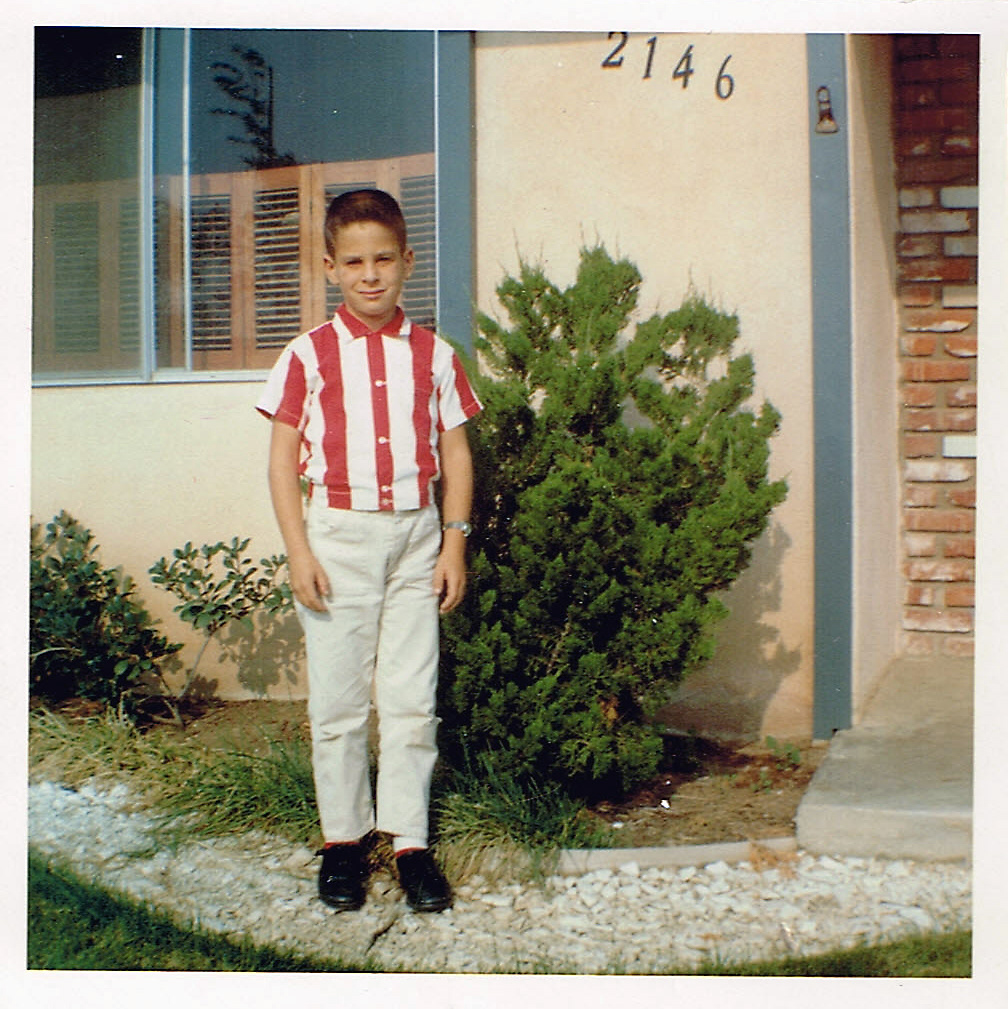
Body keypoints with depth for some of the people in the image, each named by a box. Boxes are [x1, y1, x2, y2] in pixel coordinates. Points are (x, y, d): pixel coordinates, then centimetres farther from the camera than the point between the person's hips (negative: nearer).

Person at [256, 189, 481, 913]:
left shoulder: (434, 356, 6)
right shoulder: (309, 356, 1)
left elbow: (456, 453, 8)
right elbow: (283, 460, 0)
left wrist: (455, 542, 1)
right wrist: (299, 551, -7)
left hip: (417, 535, 1)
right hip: (339, 534, -1)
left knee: (412, 698, 4)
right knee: (338, 698, 5)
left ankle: (410, 841, 14)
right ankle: (343, 839, 18)